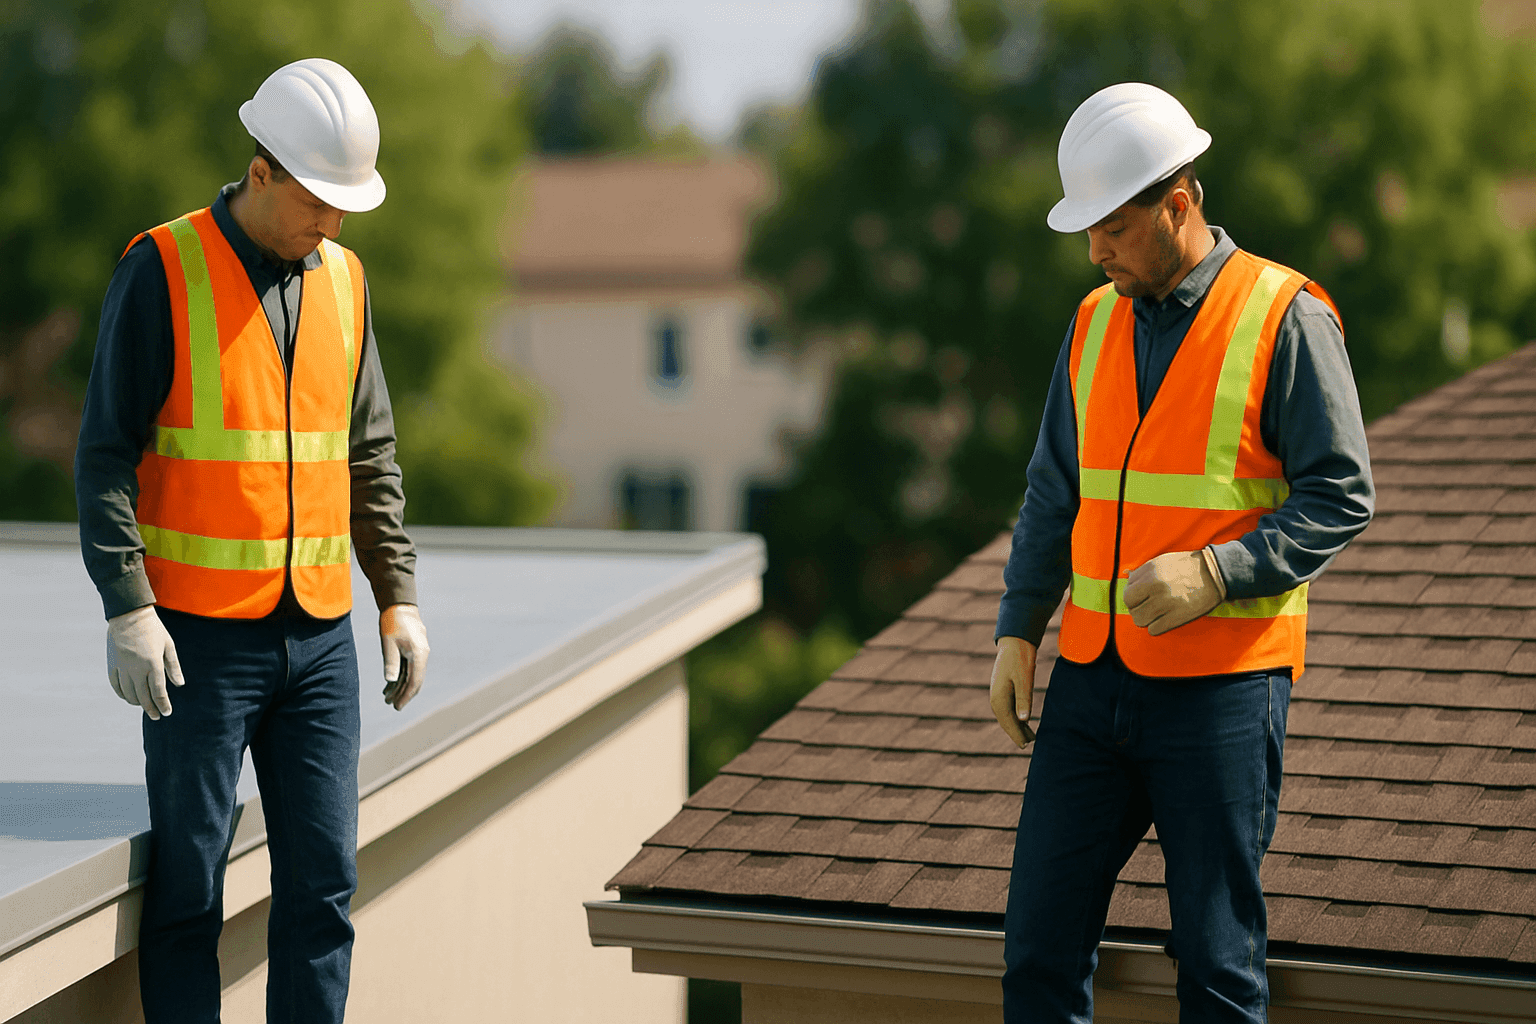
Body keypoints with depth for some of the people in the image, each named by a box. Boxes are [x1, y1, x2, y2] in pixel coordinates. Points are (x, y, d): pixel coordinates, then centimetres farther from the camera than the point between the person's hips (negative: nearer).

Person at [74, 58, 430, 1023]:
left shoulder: (343, 278, 10)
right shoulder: (162, 271, -7)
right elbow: (106, 454, -8)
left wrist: (398, 594, 10)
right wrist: (127, 610, -15)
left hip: (320, 630, 5)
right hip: (201, 635, -5)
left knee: (324, 879, 5)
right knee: (189, 882, 1)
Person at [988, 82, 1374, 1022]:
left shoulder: (1284, 318, -7)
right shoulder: (1097, 321, 11)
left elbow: (1342, 496, -8)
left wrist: (1213, 573, -20)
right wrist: (1019, 630, 8)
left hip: (1221, 686, -5)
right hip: (1093, 679, 5)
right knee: (1040, 943, 6)